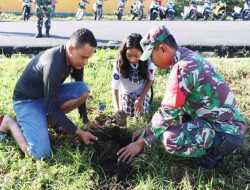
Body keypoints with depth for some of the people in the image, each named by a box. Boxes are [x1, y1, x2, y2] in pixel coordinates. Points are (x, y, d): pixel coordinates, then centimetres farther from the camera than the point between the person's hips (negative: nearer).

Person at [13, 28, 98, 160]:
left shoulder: (75, 58, -9)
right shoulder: (53, 65, -34)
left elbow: (79, 92, 6)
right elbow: (52, 107, -27)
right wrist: (79, 132, -22)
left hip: (49, 95, 8)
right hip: (28, 100, -7)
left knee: (83, 90, -18)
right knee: (40, 153, -20)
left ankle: (48, 120, 0)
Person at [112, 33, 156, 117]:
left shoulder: (148, 61, -29)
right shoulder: (119, 63, -30)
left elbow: (150, 80, -9)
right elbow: (115, 88, -31)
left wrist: (141, 99, -16)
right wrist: (117, 109, -47)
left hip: (141, 93, 0)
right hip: (125, 93, 0)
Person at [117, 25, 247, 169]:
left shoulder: (183, 68, -23)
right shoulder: (189, 58, 7)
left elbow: (167, 112, -20)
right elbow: (172, 105, 15)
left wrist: (141, 142, -10)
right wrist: (147, 130, 14)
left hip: (227, 131, -9)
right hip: (226, 120, 9)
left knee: (170, 139, -26)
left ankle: (218, 146, -2)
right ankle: (214, 142, 13)